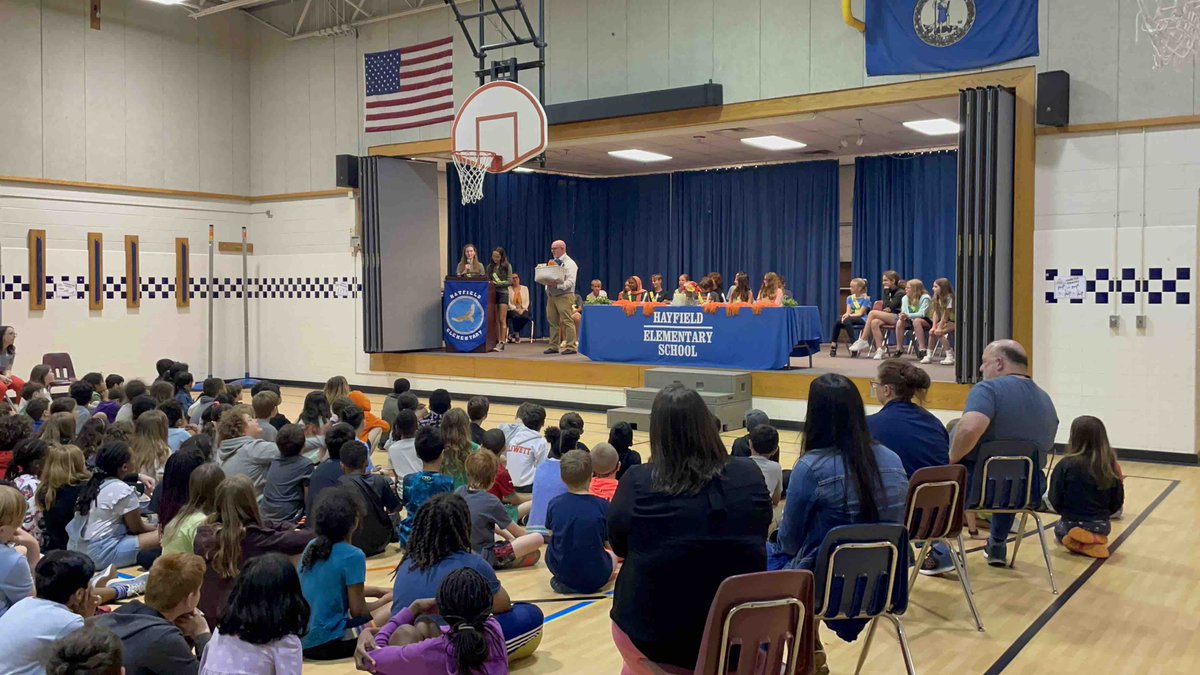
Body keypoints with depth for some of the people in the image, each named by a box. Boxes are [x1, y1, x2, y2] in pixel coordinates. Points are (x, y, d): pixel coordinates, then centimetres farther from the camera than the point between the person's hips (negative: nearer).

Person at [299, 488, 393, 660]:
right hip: (326, 642, -8)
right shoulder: (353, 555, -17)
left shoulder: (311, 546, 5)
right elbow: (357, 610, -11)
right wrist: (385, 599, 7)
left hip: (301, 639, 8)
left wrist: (377, 591, 17)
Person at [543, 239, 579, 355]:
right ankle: (554, 346, 14)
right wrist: (547, 285, 0)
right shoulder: (552, 262, 20)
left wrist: (557, 285, -26)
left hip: (564, 295, -8)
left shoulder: (569, 263, -5)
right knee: (552, 321, 8)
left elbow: (570, 281, -15)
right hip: (551, 295, 8)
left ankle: (571, 346, -8)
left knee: (567, 321, -9)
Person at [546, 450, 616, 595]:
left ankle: (563, 582, 13)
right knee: (612, 556, 29)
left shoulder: (554, 504, -7)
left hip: (559, 570, 2)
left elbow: (552, 534, 7)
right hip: (594, 577, -2)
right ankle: (588, 585, 7)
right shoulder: (603, 506, -14)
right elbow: (609, 544, -4)